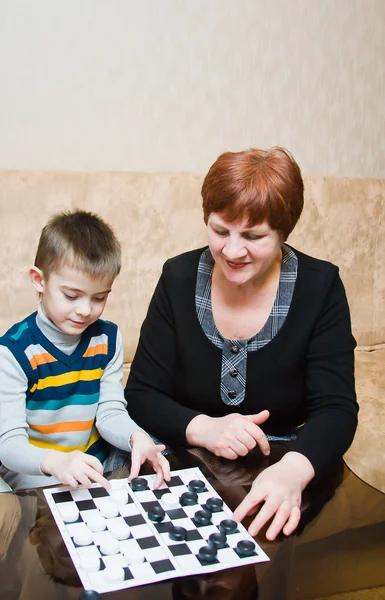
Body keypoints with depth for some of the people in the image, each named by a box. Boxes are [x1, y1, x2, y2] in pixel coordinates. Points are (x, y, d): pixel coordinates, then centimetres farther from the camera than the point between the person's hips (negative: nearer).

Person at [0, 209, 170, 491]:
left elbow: (110, 411, -1)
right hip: (33, 475, -4)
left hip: (98, 468, 4)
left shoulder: (107, 339, 0)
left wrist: (136, 437, -24)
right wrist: (55, 462, -42)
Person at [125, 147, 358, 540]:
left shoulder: (319, 287, -9)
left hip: (283, 465, 1)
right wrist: (203, 428, -25)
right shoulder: (179, 278, -6)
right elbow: (141, 396, -5)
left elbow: (336, 408, -14)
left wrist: (294, 469, -35)